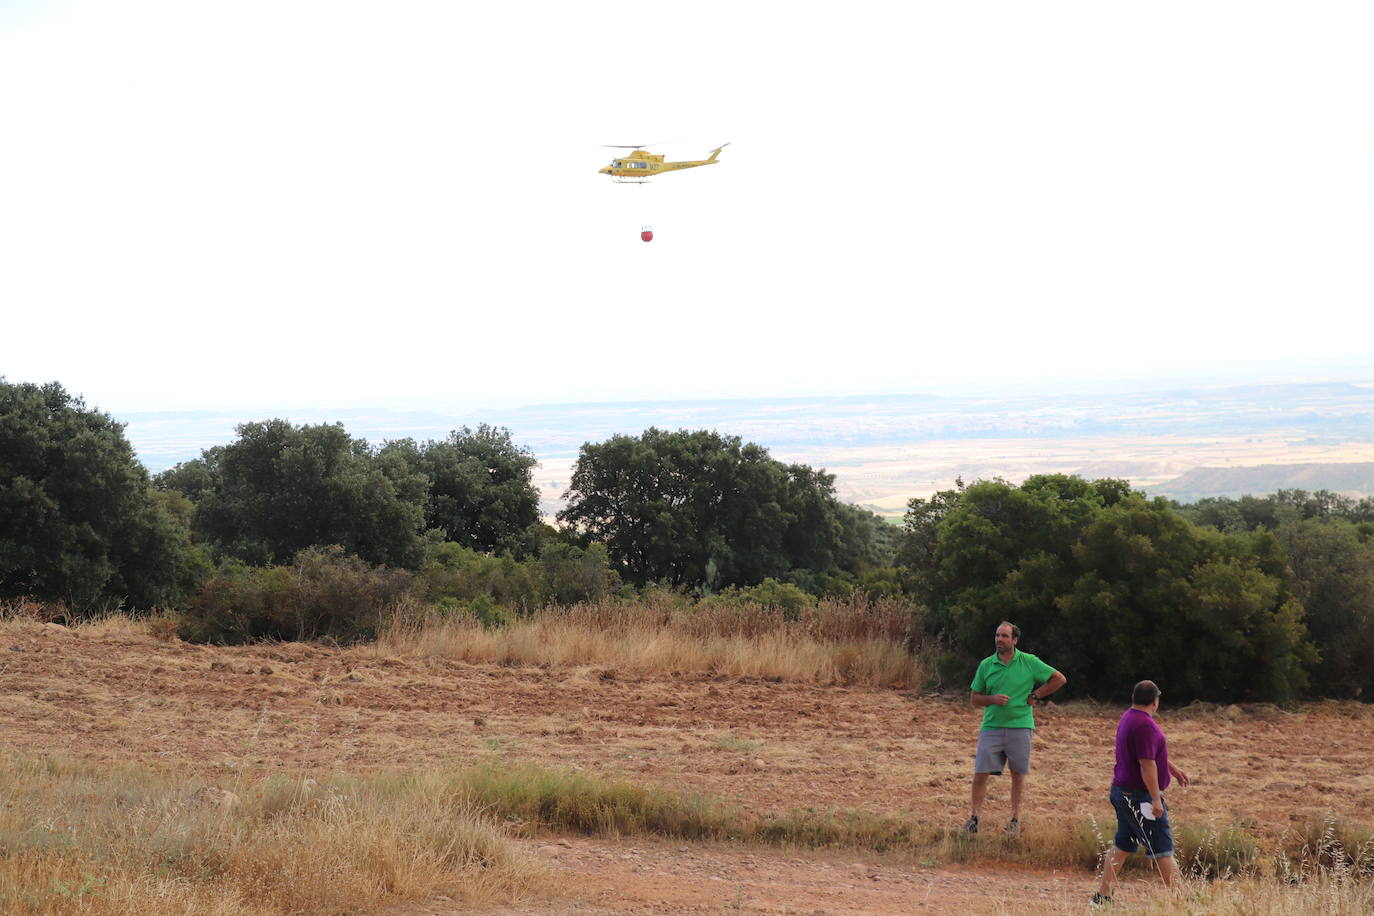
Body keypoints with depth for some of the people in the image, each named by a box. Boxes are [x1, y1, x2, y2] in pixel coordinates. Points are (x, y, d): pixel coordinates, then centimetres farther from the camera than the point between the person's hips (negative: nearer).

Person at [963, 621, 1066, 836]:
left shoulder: (1029, 662, 0)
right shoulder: (986, 665, 6)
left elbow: (1059, 679, 6)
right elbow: (975, 698, 10)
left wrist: (1035, 696, 1)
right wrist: (993, 699, -10)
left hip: (1020, 727, -1)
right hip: (991, 727, 1)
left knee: (1018, 774, 6)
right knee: (980, 773, -4)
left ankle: (1015, 819, 14)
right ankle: (974, 817, 5)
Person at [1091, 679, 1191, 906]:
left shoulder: (1128, 718, 12)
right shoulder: (1145, 725, -21)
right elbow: (1147, 764, -25)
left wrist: (1173, 769, 35)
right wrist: (1156, 799, -23)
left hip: (1122, 792, 10)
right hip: (1140, 797, -10)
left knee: (1122, 845, 15)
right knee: (1162, 847, -4)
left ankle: (1102, 895, 15)